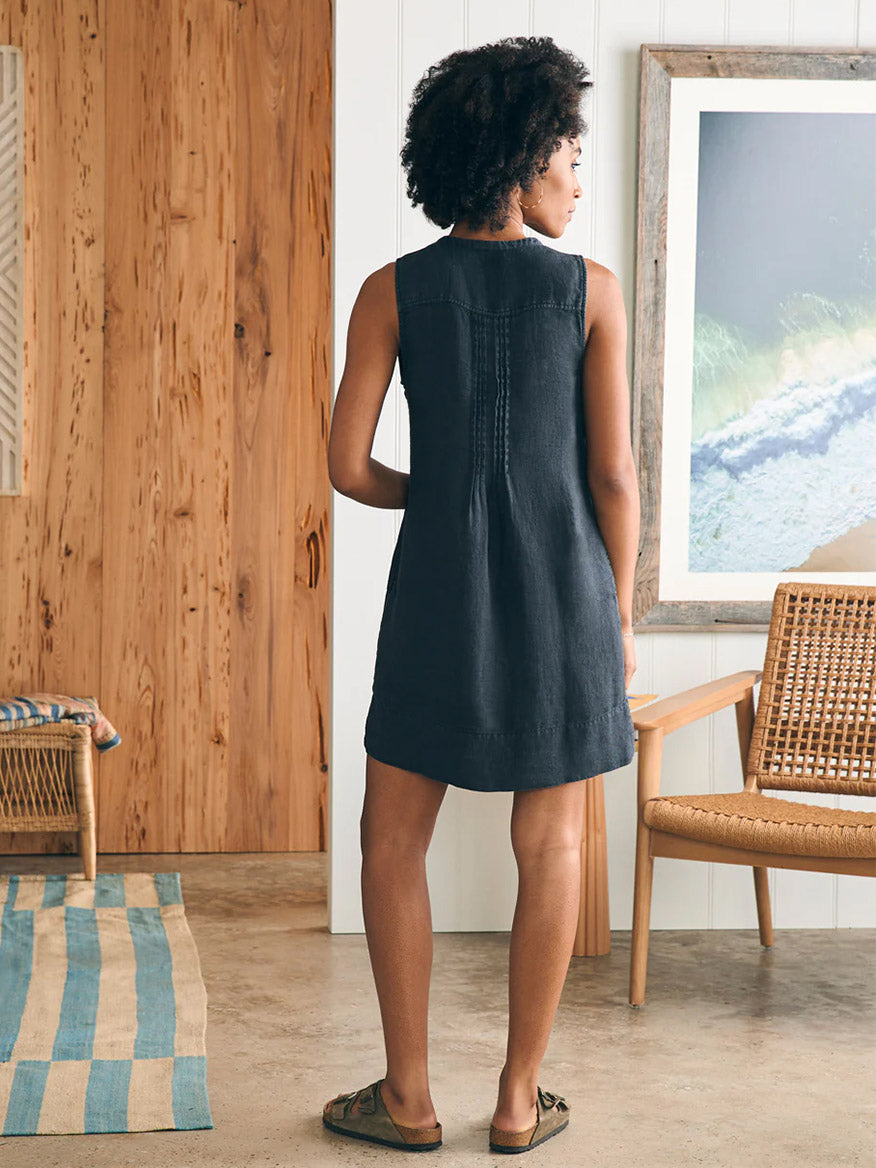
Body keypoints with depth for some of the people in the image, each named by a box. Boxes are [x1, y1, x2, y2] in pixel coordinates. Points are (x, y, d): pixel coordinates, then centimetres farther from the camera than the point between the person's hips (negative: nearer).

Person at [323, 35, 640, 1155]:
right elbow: (613, 473, -5)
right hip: (563, 585, 0)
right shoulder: (591, 289, -4)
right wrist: (619, 616, 7)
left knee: (393, 837, 12)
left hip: (442, 590, 0)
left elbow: (348, 465, -4)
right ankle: (520, 1101, 16)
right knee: (549, 845, 9)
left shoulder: (393, 290, -2)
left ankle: (407, 1097, 14)